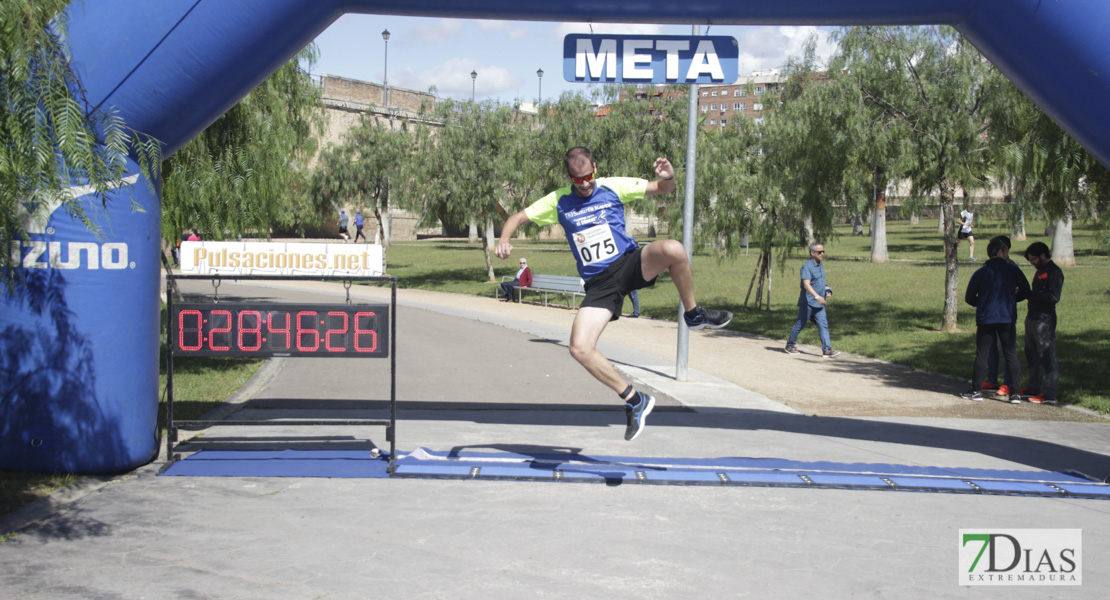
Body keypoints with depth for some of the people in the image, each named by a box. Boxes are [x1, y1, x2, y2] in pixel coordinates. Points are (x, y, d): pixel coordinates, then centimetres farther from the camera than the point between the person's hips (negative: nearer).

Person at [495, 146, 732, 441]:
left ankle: (693, 314, -10)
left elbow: (662, 189, 5)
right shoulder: (558, 201, 7)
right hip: (599, 283, 2)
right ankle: (635, 401, -1)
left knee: (672, 249, -35)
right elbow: (518, 217, 11)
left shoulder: (614, 187, 3)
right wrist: (504, 240, -11)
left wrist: (668, 177, -19)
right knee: (580, 349, -18)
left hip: (630, 264, -2)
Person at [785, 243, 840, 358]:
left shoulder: (820, 265, 13)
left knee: (823, 325, -3)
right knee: (800, 324, 3)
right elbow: (806, 285, -25)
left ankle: (826, 350, -8)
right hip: (807, 302, -7)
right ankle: (790, 346, 20)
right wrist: (817, 296, -36)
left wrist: (826, 291, 16)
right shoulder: (807, 266, -14)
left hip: (819, 303, 7)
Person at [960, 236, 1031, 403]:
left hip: (985, 319, 0)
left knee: (981, 355, 7)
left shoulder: (980, 272, 1)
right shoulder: (1013, 270, 0)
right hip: (1008, 319, 0)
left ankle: (976, 390, 9)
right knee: (1011, 355, 3)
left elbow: (969, 298, 4)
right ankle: (1015, 393, 0)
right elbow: (1025, 292, 3)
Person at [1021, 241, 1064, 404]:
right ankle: (1035, 388, 26)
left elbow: (1053, 297, -21)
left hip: (1044, 319, -10)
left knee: (1047, 357, -8)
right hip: (1032, 318, 10)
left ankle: (1049, 394, -6)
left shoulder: (1054, 272, -12)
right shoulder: (1041, 270, 18)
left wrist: (1030, 294, -18)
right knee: (1032, 354, 16)